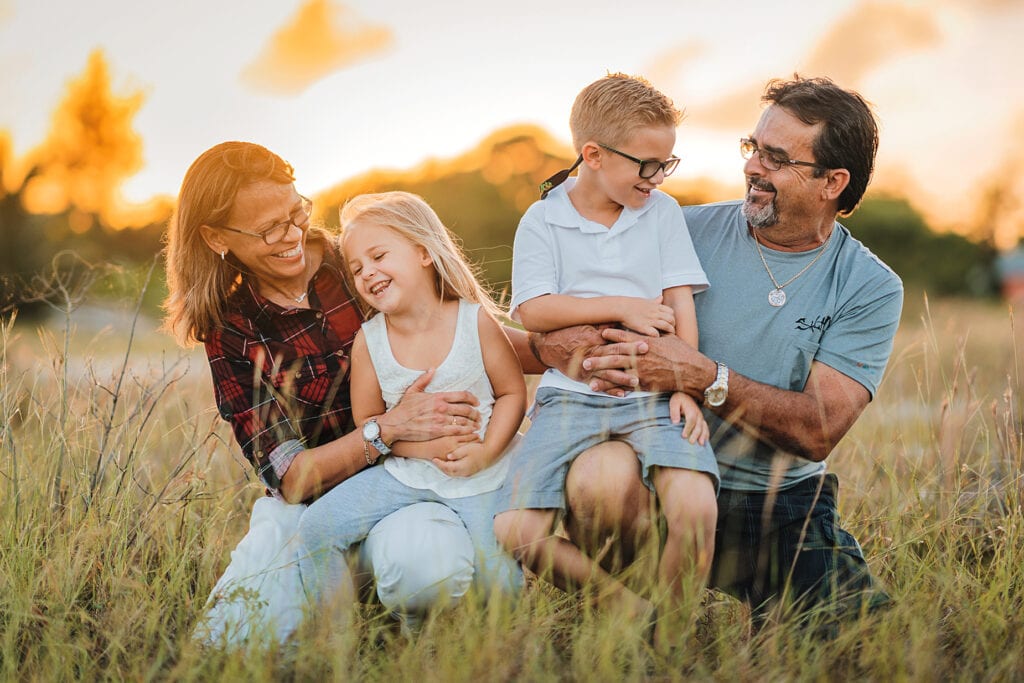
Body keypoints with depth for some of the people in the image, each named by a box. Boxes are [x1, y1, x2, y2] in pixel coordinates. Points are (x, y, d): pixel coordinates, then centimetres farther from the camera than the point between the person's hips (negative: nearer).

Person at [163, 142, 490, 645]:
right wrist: (390, 427, -21)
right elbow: (289, 475, -6)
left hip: (412, 483, -1)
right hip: (308, 505, 1)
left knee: (427, 566, -37)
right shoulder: (231, 329, 1)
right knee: (232, 639, -25)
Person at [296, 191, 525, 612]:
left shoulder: (475, 320, -11)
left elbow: (512, 392, -4)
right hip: (404, 473, 2)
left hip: (480, 476, -2)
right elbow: (367, 422, 0)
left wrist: (485, 453, -19)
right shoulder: (368, 341, -7)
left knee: (498, 578, -11)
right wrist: (419, 442, -19)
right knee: (316, 528, -10)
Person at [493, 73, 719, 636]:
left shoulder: (663, 212, 12)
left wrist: (684, 387, -5)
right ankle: (624, 606, -3)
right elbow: (533, 312, -4)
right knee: (515, 532, -19)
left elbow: (680, 309, 7)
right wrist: (621, 306, -8)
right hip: (570, 394, 0)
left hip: (652, 395, 1)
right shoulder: (542, 221, 6)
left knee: (695, 508, -28)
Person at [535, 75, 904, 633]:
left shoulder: (872, 289, 1)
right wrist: (550, 342, -18)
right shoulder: (690, 233, 2)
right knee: (600, 476, -34)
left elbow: (818, 431, -10)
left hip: (782, 505, 1)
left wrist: (705, 378, -23)